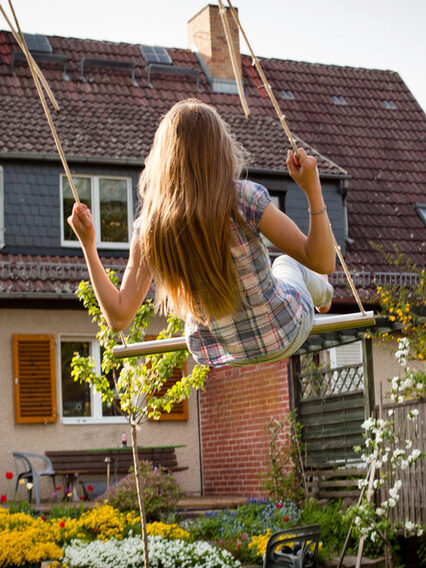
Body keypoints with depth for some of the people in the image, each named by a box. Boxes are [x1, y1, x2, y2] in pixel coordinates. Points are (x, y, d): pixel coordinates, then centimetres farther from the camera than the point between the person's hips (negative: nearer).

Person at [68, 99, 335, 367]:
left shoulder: (150, 227, -20)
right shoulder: (245, 198, -30)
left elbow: (119, 317, -14)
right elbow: (323, 262, -25)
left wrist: (88, 244, -9)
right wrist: (313, 188, -30)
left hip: (214, 355, 3)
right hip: (281, 337, -2)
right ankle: (321, 296, 66)